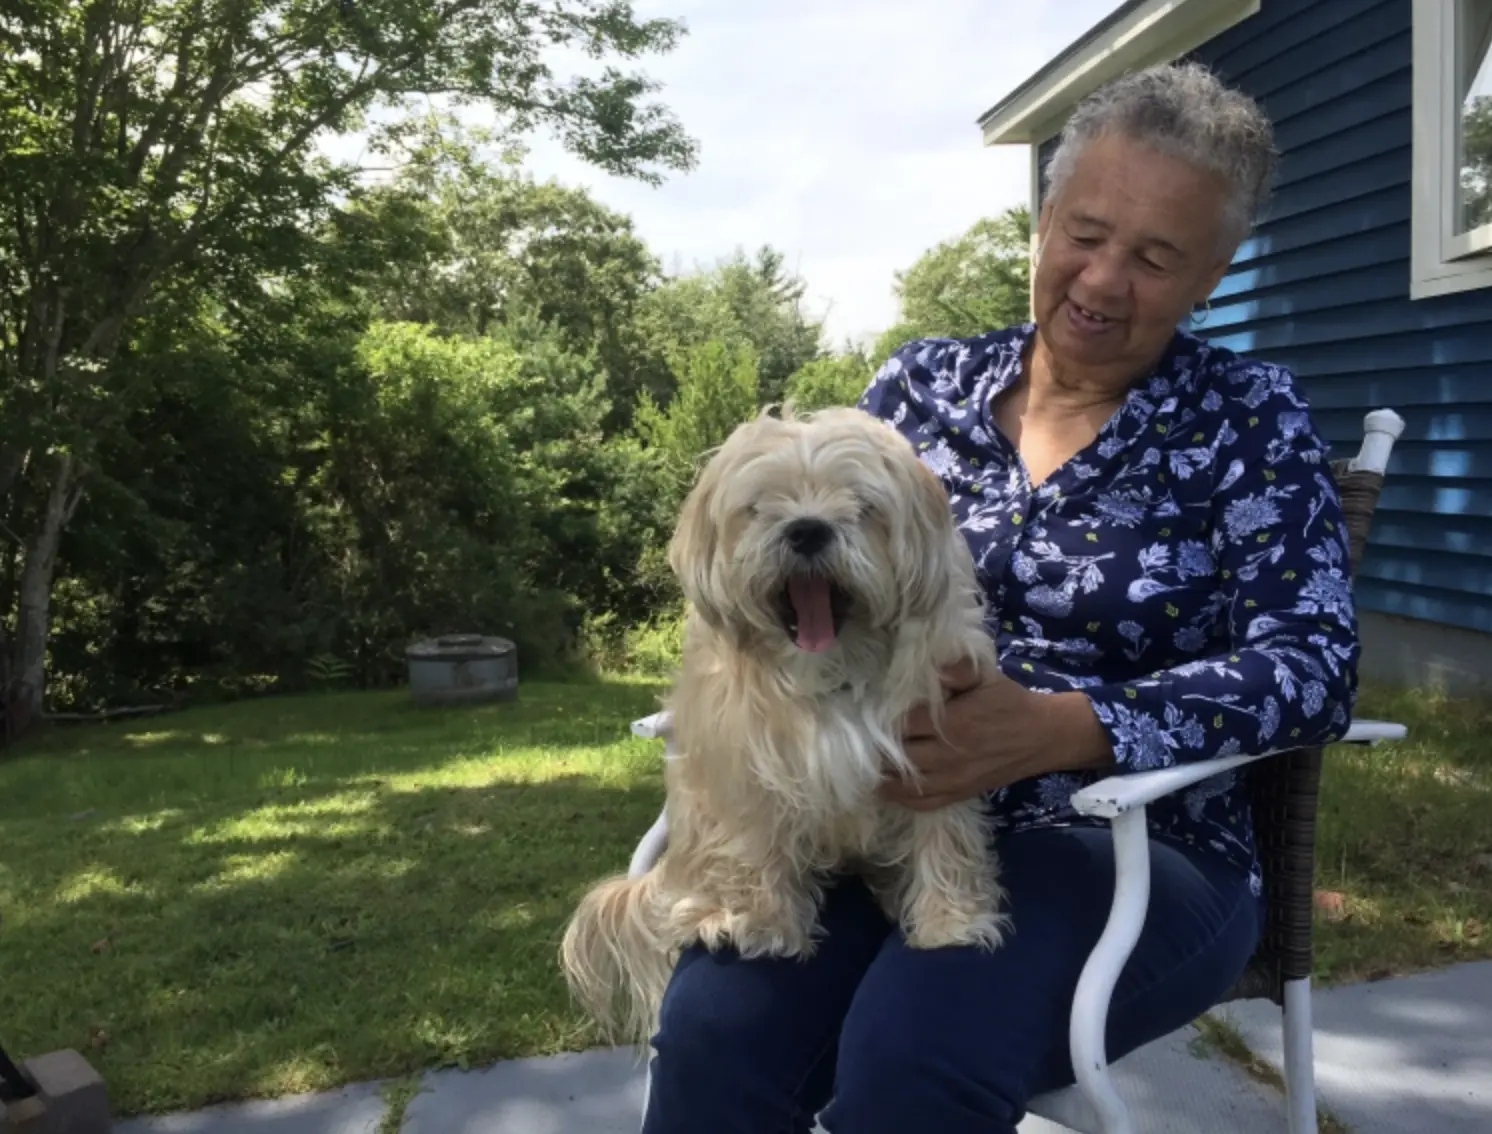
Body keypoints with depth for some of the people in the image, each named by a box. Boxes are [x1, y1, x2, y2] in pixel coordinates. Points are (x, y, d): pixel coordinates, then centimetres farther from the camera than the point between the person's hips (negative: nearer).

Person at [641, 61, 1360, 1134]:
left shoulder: (1250, 419, 0)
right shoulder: (925, 380, 9)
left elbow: (1316, 664, -11)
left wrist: (1053, 729, -26)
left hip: (1134, 847, -1)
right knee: (717, 1025, -26)